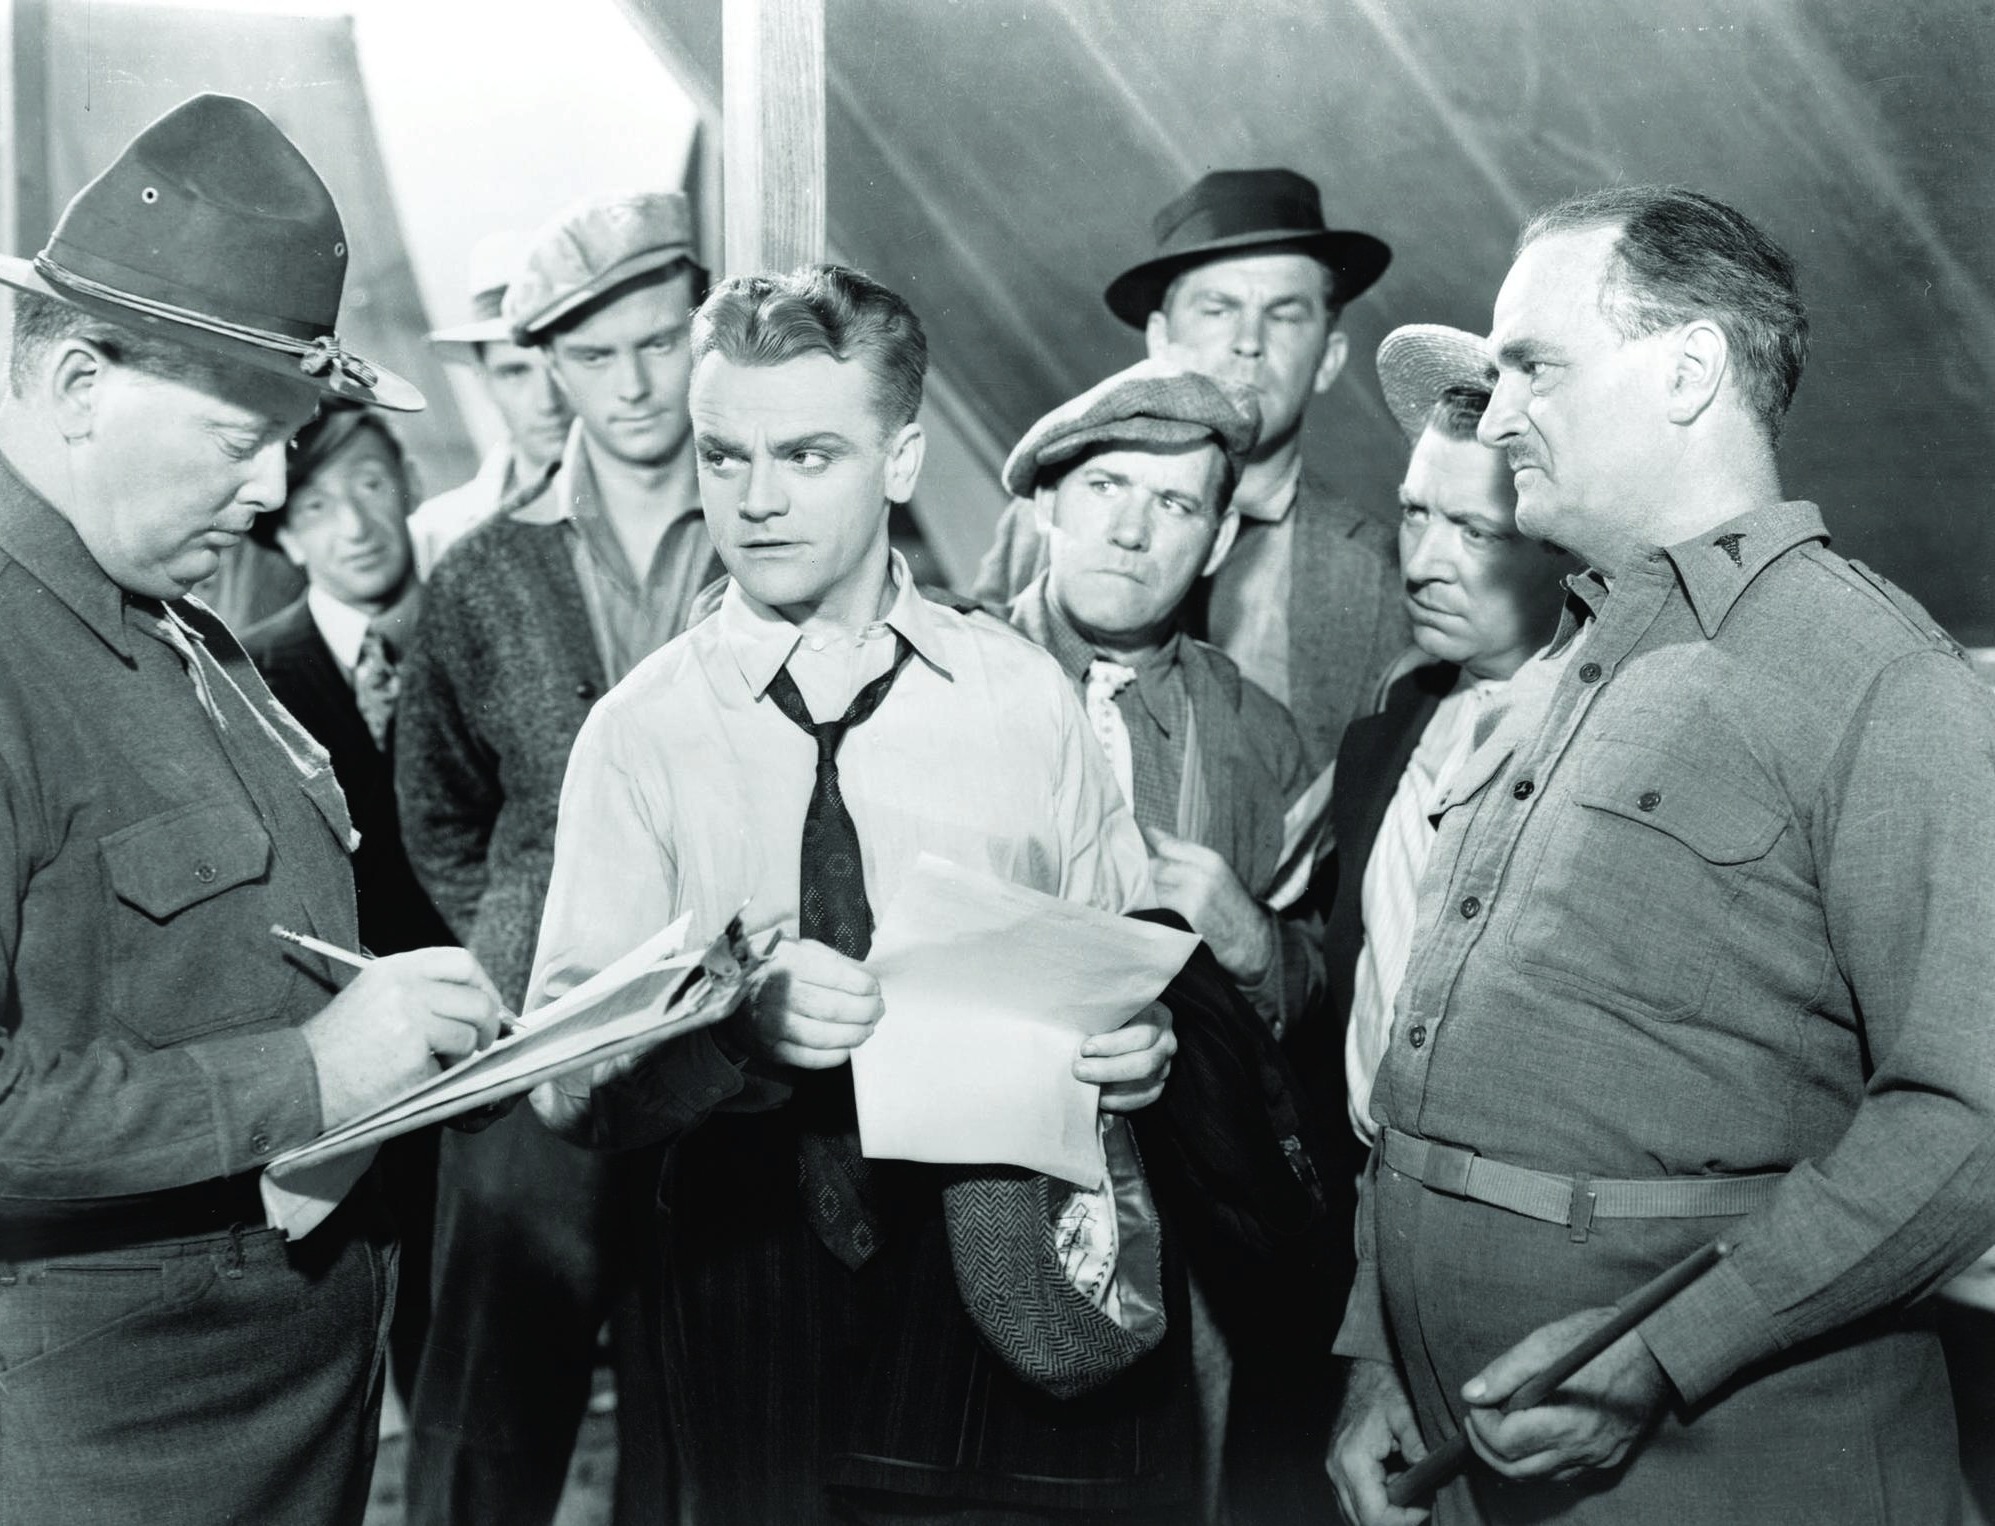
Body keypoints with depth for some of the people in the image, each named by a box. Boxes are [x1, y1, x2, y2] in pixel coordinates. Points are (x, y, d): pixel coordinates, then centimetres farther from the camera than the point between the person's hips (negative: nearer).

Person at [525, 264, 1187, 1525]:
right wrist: (737, 1028, -27)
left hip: (1009, 1265, 1)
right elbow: (563, 1077, -9)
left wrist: (1144, 1040, -12)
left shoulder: (1026, 696, 2)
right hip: (756, 1268, 0)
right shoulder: (644, 732, -2)